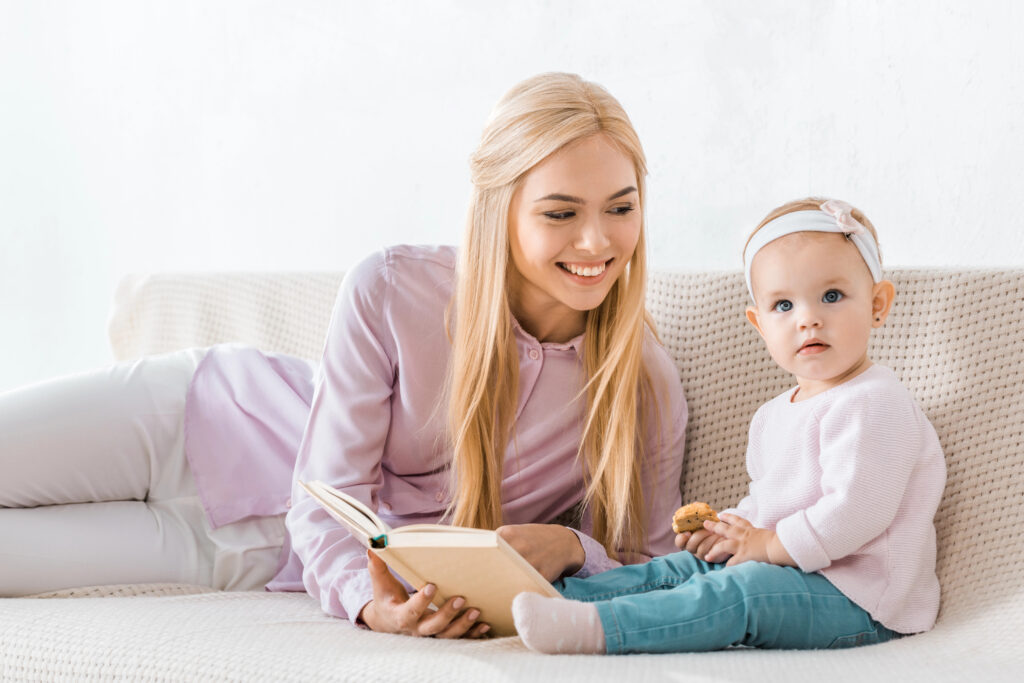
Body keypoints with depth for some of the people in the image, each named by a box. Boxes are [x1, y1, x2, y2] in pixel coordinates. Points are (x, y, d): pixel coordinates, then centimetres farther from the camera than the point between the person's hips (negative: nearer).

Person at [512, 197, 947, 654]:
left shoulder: (874, 406, -15)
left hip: (855, 599, -10)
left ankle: (597, 628, -42)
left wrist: (770, 544, -15)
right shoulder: (774, 415, 17)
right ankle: (552, 595, -7)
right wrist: (733, 529, 8)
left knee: (739, 591, -29)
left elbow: (856, 512, -25)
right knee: (681, 567, 1)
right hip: (787, 566, 10)